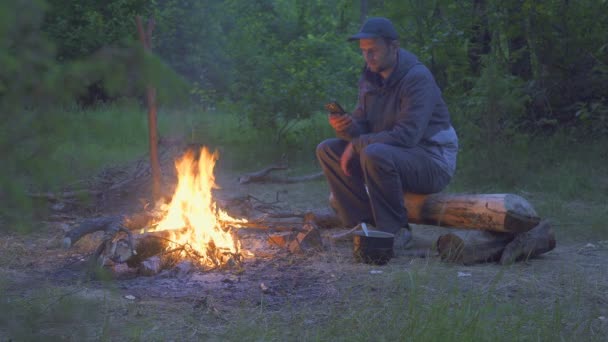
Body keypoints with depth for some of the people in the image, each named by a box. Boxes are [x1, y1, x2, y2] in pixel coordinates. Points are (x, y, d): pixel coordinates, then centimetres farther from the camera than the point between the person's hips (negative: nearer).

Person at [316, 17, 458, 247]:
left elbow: (406, 135, -28)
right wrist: (345, 127, -19)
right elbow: (361, 127, 6)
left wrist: (357, 145, -23)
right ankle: (365, 223, -9)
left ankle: (395, 230, -19)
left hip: (433, 161, -8)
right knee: (327, 150, -2)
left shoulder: (417, 78, -19)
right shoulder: (369, 78, 7)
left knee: (375, 155, -36)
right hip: (391, 155, 9)